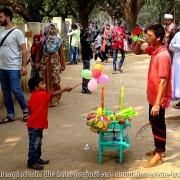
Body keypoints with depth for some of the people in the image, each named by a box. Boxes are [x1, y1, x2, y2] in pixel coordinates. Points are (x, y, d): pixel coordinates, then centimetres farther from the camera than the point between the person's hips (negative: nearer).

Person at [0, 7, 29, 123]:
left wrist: (24, 66, -15)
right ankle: (10, 115, 18)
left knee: (16, 90, -7)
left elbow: (24, 50, -9)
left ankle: (25, 110, 14)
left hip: (14, 68, -6)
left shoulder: (17, 32, -7)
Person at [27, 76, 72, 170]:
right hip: (35, 125, -10)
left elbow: (29, 108, 14)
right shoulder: (42, 95, -19)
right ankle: (31, 162, 8)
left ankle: (37, 159, 31)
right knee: (34, 144, 0)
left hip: (37, 123, 10)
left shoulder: (34, 96, 9)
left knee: (38, 143, 20)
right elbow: (53, 94, -25)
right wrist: (65, 89, -22)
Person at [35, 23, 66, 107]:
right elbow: (39, 52, 5)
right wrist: (37, 63, 3)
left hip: (55, 63, 0)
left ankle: (55, 98, 9)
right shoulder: (43, 40, -1)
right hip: (45, 63, 0)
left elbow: (61, 54, 2)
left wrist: (62, 65, 2)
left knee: (55, 81, -1)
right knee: (46, 81, 3)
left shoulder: (58, 40, 1)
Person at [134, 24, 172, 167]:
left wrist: (157, 103, -26)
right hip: (153, 96, 9)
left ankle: (159, 155, 17)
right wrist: (138, 43, -7)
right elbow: (137, 52, 17)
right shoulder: (153, 49, 1)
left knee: (158, 125, 3)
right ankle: (159, 149, 34)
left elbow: (163, 81, -26)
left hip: (159, 98, -9)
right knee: (154, 123, 19)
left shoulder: (163, 56, -26)